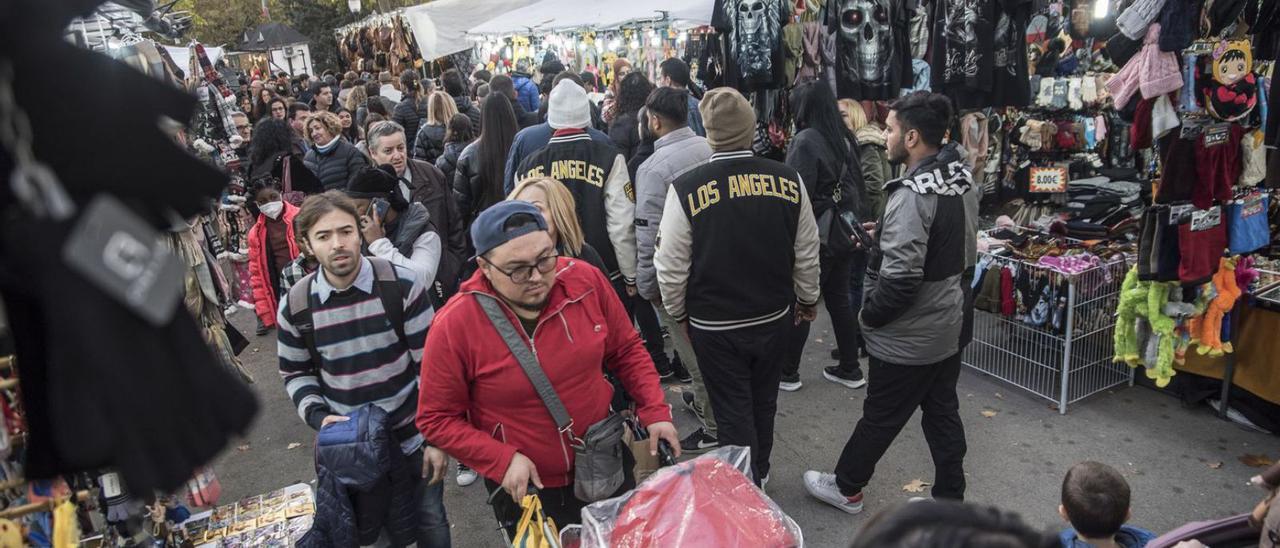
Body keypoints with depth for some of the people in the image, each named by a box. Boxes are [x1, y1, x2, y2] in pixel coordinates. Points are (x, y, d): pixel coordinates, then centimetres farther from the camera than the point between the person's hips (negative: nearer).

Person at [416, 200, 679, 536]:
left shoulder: (586, 280, -14)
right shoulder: (454, 326, -22)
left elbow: (626, 350, 1)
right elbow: (437, 418, -11)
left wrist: (655, 410, -8)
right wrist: (503, 460, -20)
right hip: (525, 489, -3)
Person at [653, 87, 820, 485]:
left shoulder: (686, 188, -19)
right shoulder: (789, 180, -9)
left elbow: (671, 268, -12)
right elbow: (807, 253, 1)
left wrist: (678, 312, 5)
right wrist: (808, 299, 17)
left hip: (715, 324, -4)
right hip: (775, 317, 4)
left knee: (733, 410, 12)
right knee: (764, 400, 23)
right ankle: (759, 473, 44)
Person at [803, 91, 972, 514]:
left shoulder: (911, 195, -26)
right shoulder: (951, 182, 3)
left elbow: (899, 280, -29)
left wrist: (868, 314, -13)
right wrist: (884, 233, 9)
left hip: (907, 338, -8)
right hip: (945, 327, 8)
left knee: (880, 418, 10)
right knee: (943, 415, 17)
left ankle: (846, 488, 29)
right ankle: (950, 499, 31)